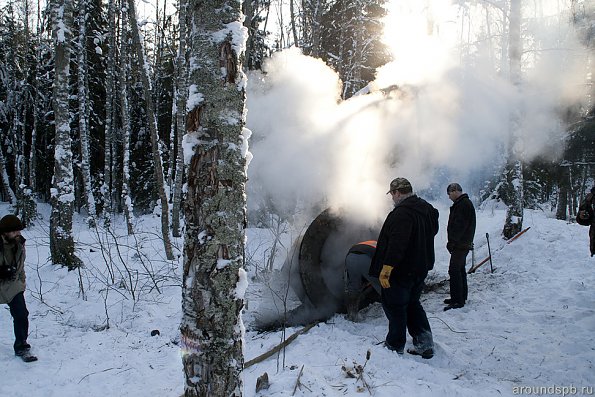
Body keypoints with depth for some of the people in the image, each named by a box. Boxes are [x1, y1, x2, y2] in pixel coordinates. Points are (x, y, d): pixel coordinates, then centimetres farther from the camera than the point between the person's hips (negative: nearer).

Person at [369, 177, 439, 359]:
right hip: (421, 268, 9)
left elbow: (397, 243, -30)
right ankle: (425, 342, 17)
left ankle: (395, 345, 17)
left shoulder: (402, 212, -23)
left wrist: (387, 267, -28)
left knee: (394, 306, 6)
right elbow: (433, 231, 20)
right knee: (413, 304, 20)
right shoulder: (427, 209, 8)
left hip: (401, 270, -9)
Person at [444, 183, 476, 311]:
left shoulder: (463, 204, -17)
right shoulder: (463, 203, 17)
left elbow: (459, 226, -23)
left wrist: (452, 242, -20)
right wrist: (452, 242, 15)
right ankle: (462, 297, 27)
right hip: (463, 244, 11)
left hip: (460, 244, -11)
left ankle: (457, 300, -9)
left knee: (454, 271, -11)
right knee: (460, 269, 17)